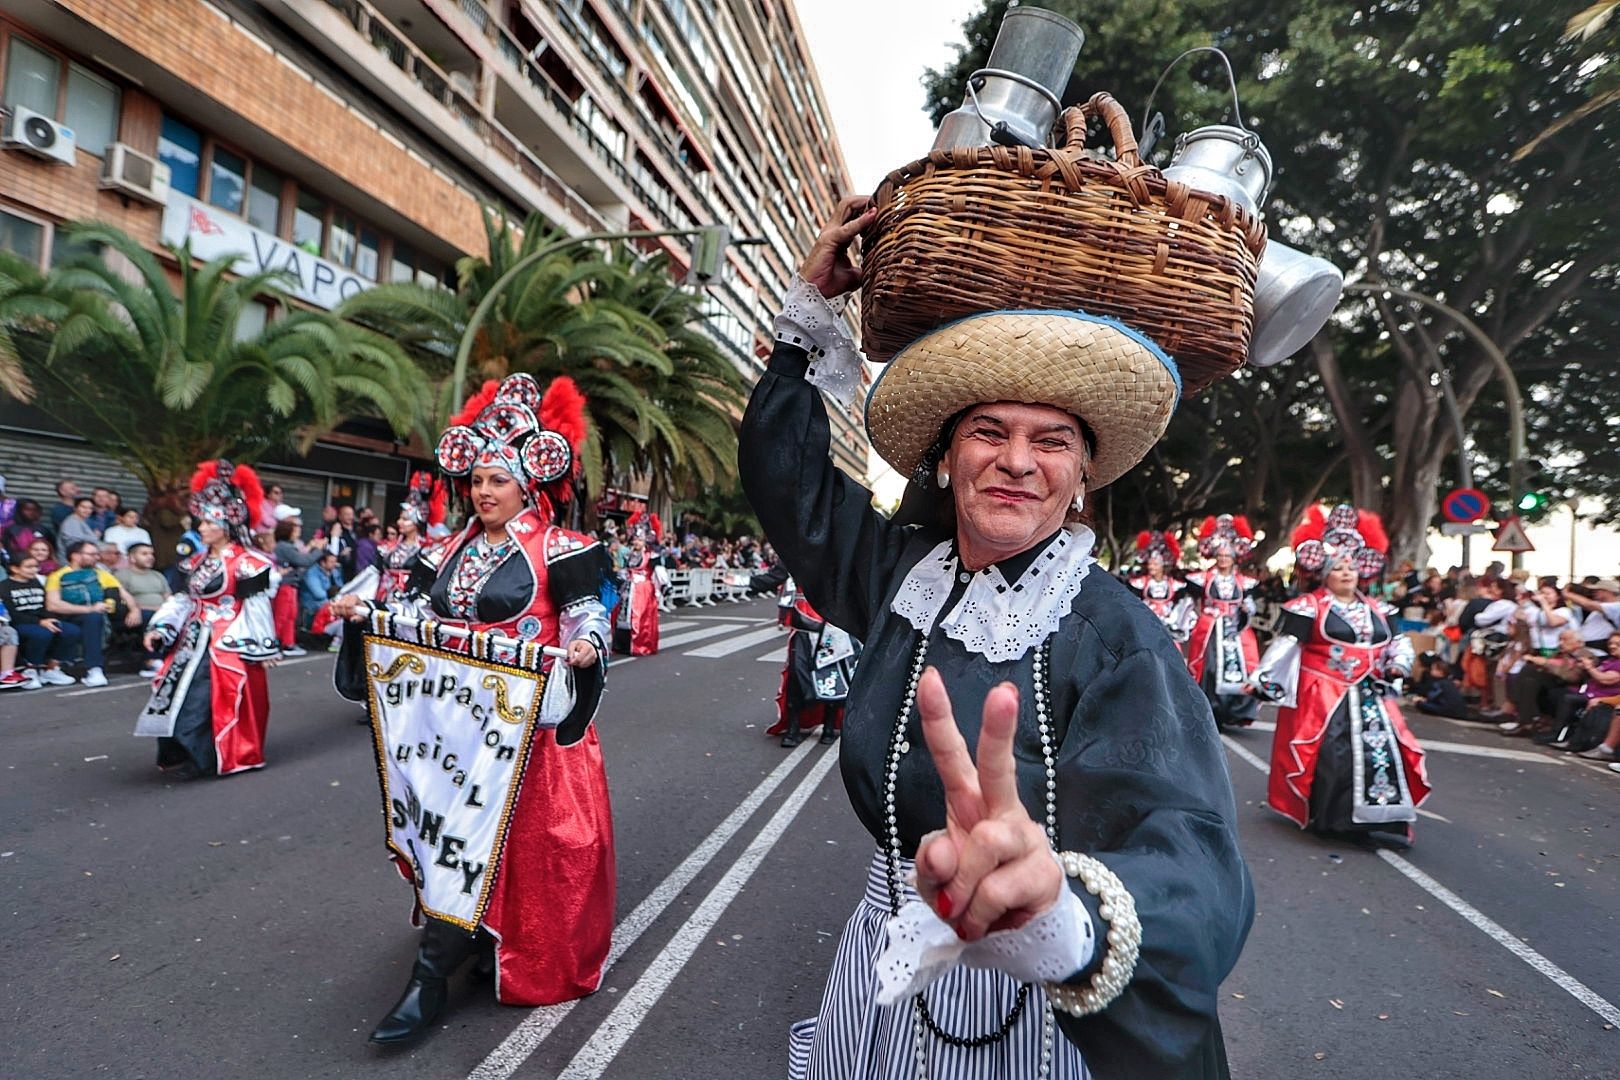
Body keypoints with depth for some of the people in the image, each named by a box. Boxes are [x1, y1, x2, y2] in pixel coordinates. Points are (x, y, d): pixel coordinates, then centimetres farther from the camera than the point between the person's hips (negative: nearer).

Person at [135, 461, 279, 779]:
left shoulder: (246, 562, -13)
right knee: (180, 695, 9)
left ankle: (197, 759, 6)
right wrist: (160, 628, 5)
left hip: (226, 644, -8)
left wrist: (259, 648, -12)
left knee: (200, 702, -7)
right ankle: (181, 754, 21)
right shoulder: (197, 561, 11)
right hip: (194, 640, 8)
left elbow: (256, 608, -12)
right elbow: (183, 600, 16)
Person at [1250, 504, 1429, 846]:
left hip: (1369, 697, 6)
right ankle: (1329, 818, 6)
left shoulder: (1377, 609, 13)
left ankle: (1379, 818, 10)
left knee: (1382, 751, 2)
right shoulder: (1308, 608, -7)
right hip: (1322, 696, -6)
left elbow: (1397, 643, 20)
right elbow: (1285, 644, -10)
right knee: (1330, 756, -7)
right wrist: (1261, 679, -14)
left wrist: (1398, 665, -1)